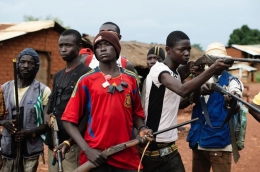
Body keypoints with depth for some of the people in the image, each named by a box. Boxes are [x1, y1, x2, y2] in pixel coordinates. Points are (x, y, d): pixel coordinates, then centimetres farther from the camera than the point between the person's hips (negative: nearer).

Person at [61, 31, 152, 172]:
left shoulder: (131, 79, 9)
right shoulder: (87, 80, 0)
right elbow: (69, 119, -2)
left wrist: (141, 128, -4)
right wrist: (87, 150, -12)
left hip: (127, 157, 3)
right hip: (95, 157, -2)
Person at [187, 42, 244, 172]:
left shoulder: (232, 81, -2)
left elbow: (234, 110, -16)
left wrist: (232, 101, -40)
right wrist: (200, 90, -29)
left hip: (220, 142, -5)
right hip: (198, 141, 5)